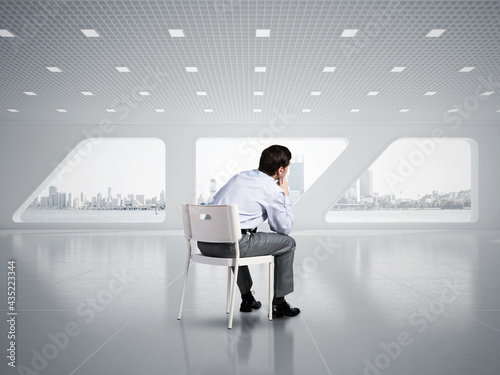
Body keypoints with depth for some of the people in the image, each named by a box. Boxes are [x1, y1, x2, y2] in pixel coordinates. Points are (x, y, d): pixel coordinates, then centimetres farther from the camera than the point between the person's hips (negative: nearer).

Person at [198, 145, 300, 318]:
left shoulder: (239, 176, 19)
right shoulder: (274, 189, -1)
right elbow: (284, 228, 7)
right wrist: (286, 196, 17)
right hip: (230, 245, -8)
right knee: (288, 243, 10)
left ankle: (247, 299, 43)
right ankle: (279, 303, 19)